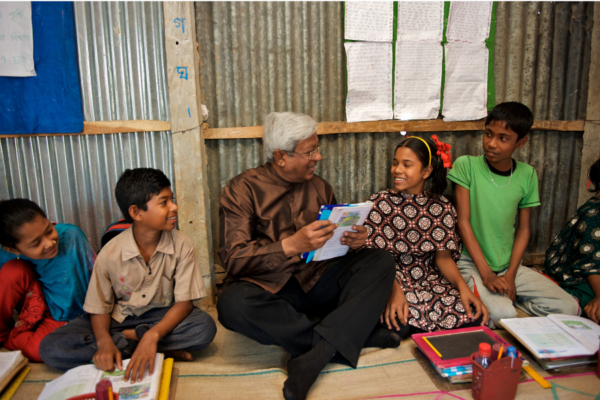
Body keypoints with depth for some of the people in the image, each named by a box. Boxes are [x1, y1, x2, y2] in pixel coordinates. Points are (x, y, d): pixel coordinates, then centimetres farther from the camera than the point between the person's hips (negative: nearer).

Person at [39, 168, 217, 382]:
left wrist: (153, 335, -33)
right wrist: (104, 341, -27)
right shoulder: (110, 253, -15)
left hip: (162, 317, -1)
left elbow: (184, 302, -17)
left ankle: (126, 338, -13)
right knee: (50, 348, -21)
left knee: (205, 327, -31)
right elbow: (99, 307, -7)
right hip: (118, 318, 2)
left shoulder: (182, 246, -16)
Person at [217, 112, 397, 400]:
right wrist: (291, 245, -29)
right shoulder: (243, 189, -6)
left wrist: (354, 242, -9)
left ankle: (317, 353, -31)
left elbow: (333, 241, 16)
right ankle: (358, 335, -23)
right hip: (267, 289, -3)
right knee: (233, 304, -36)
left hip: (316, 282, 4)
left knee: (381, 261, -15)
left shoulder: (319, 187, 11)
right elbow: (233, 258, -15)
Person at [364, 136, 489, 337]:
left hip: (431, 280, 3)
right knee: (398, 320, -35)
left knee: (474, 317, -23)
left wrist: (462, 286, -16)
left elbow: (443, 257, 3)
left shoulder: (442, 207, 6)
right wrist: (394, 290, -26)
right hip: (390, 280, -3)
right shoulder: (379, 203, -2)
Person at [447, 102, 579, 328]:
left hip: (509, 266, 5)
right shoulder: (466, 166, -10)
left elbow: (524, 229, 5)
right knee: (502, 315, -28)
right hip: (473, 264, -4)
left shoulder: (527, 175, 1)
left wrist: (510, 275, -8)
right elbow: (463, 222, -12)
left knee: (568, 308, -9)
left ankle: (506, 296, 8)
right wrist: (487, 274, -17)